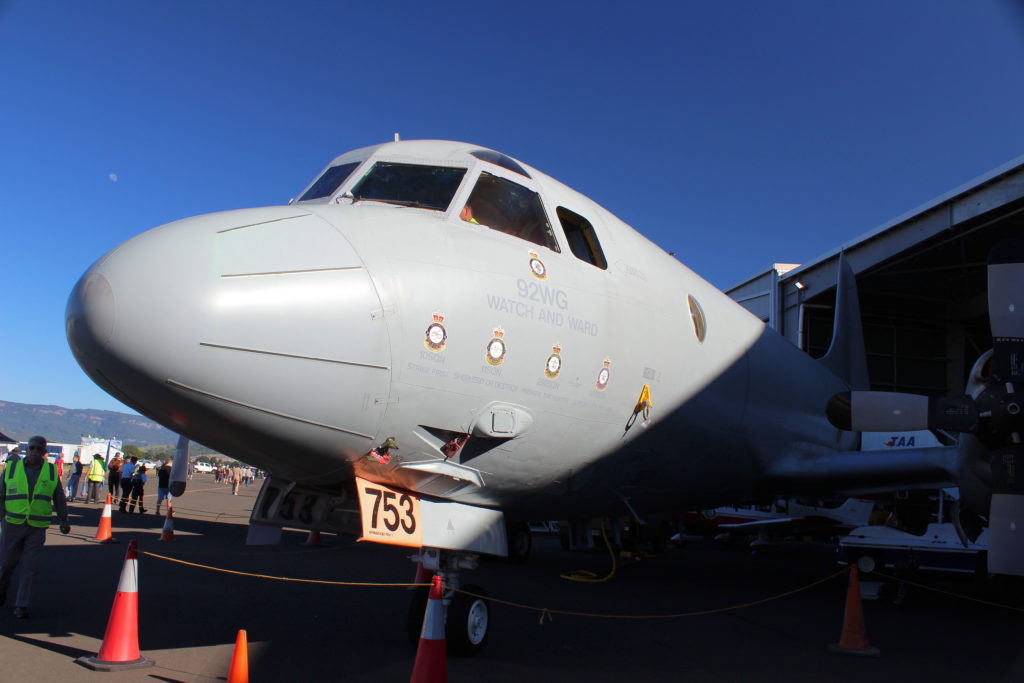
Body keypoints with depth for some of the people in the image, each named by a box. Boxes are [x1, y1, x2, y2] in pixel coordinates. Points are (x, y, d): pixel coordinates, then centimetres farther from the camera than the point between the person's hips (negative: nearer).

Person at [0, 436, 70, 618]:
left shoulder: (51, 471, 5)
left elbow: (59, 497, 14)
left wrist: (63, 519, 11)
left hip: (37, 527, 0)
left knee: (30, 567, -1)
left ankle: (21, 605, 8)